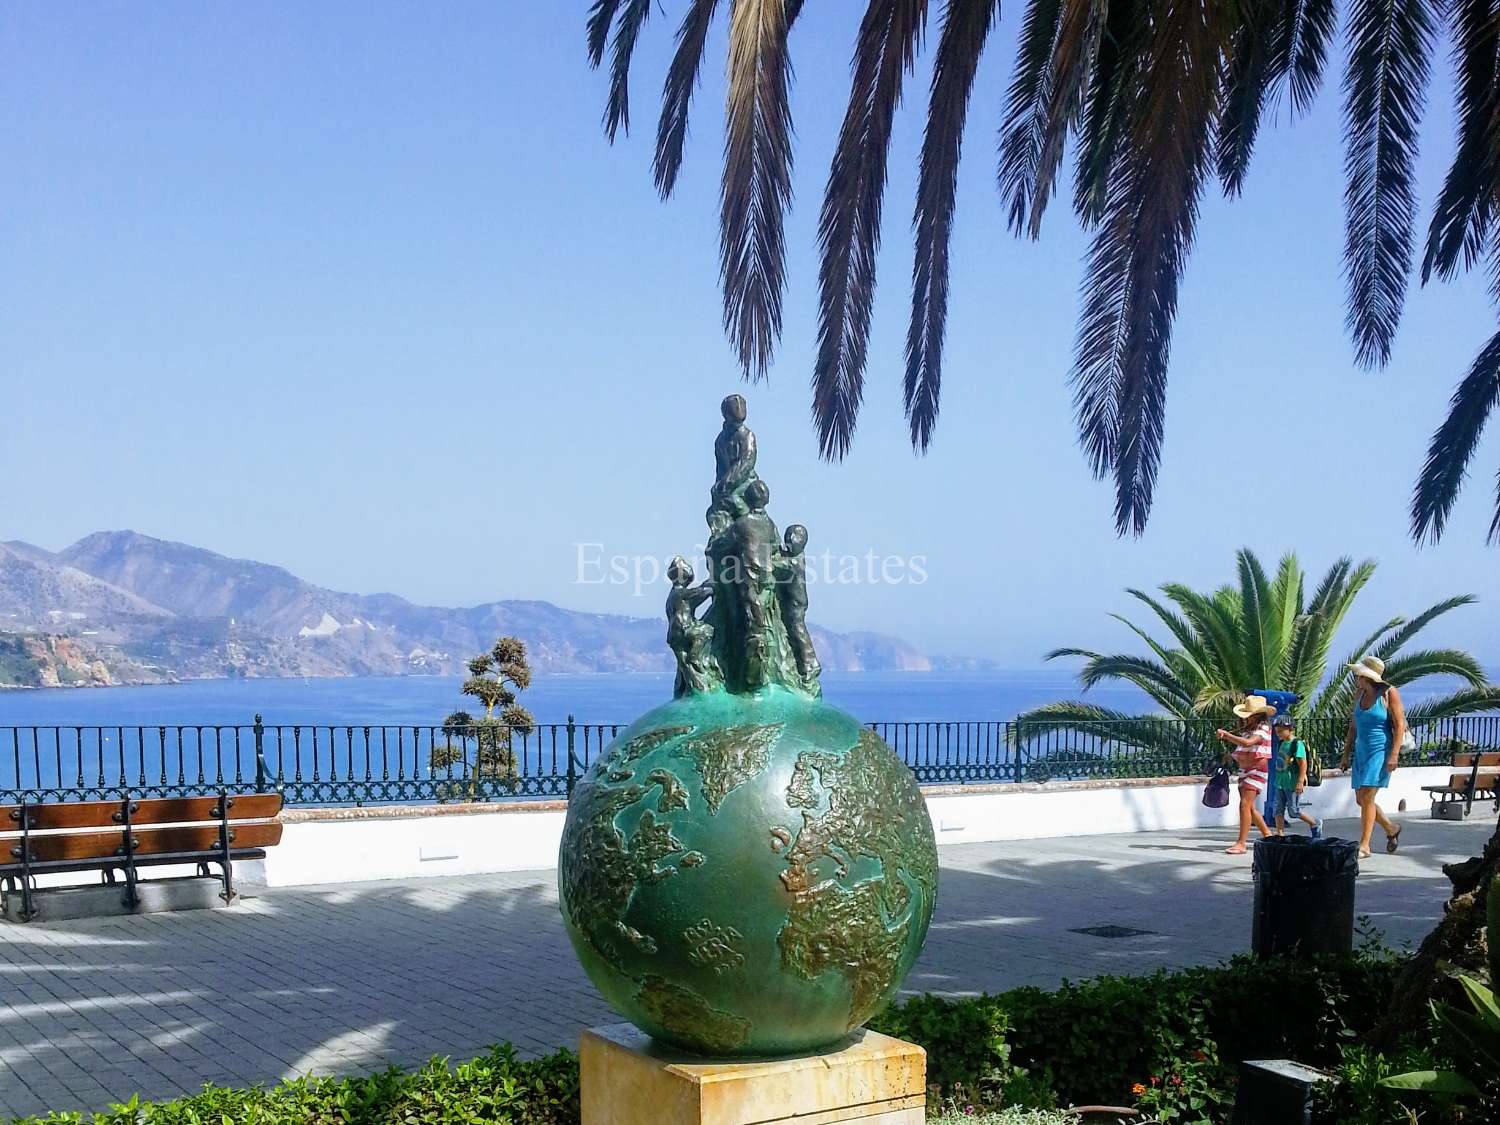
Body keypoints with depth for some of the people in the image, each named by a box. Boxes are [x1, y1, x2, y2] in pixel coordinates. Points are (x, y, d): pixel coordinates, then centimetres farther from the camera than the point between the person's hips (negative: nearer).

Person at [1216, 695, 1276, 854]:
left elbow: (1247, 743, -28)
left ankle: (1241, 844, -18)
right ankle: (1268, 836, 28)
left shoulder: (1263, 728, -12)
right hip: (1244, 770, 9)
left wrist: (1226, 734, -23)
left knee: (1245, 805, -17)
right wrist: (1225, 737, -2)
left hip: (1257, 769, -9)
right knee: (1250, 807, 13)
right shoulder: (1248, 729, 16)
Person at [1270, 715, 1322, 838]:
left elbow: (1303, 764, -18)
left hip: (1293, 784, -8)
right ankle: (1280, 834, 7)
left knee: (1294, 812, -1)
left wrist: (1300, 782, -22)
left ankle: (1315, 823, 20)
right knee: (1278, 810, 3)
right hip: (1281, 783, 8)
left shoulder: (1297, 744, -13)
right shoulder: (1282, 744, 11)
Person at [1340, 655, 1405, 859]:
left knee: (1366, 797, -13)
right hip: (1361, 751, 7)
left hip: (1381, 751, -7)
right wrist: (1346, 754, 14)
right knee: (1361, 800, 9)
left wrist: (1394, 755, -17)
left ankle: (1364, 846, -8)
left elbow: (1400, 725, -10)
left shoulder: (1389, 693, -9)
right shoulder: (1359, 693, 10)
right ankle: (1392, 829, 32)